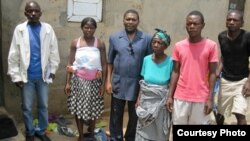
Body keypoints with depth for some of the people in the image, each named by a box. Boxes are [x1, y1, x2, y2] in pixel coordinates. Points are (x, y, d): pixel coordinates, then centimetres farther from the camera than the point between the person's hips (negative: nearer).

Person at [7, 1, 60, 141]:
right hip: (27, 76, -1)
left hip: (43, 75, 1)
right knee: (27, 107, 10)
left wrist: (53, 70, 3)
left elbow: (54, 51, 2)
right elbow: (13, 55, -4)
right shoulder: (19, 29, -6)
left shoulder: (48, 29, -3)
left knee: (43, 106, 13)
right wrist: (16, 76, -6)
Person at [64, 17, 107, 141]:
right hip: (78, 80, 1)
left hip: (94, 82, -1)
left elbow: (104, 65, -3)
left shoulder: (100, 44, -4)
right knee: (78, 108, 7)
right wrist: (68, 82, -2)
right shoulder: (75, 43, -2)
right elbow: (70, 64, 1)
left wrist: (103, 84, -5)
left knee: (93, 109, 7)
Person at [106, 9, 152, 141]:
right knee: (116, 114, 11)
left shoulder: (147, 38, -4)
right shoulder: (114, 37, 2)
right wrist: (108, 81, 1)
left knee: (135, 115, 14)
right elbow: (110, 61, 5)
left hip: (137, 83, -1)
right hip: (118, 82, 1)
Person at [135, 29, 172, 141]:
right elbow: (142, 82, 5)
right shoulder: (146, 59, -2)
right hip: (146, 101, 3)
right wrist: (139, 99, 4)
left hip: (161, 103, -3)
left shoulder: (170, 61, -12)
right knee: (144, 132, 13)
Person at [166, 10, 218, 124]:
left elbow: (212, 74, -2)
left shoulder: (211, 46, -5)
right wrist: (170, 96, 3)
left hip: (201, 98, -2)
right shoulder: (178, 46, 1)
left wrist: (210, 99, -6)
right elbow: (175, 72, 6)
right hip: (180, 97, 2)